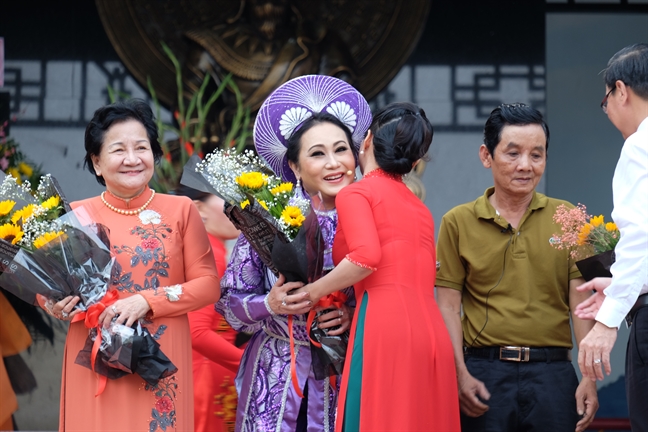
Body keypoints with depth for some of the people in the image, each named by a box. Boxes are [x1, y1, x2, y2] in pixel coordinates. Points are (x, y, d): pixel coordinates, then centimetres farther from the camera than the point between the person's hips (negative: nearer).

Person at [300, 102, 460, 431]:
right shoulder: (420, 208, 25)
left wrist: (310, 293, -2)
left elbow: (366, 257, -13)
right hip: (431, 332, 7)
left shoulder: (356, 193, 4)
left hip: (385, 329, -7)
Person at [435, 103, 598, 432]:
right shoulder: (458, 222, 7)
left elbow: (581, 302, 4)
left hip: (553, 372, 1)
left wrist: (590, 376, -5)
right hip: (485, 371, -1)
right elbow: (449, 307, 3)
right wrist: (460, 375, -8)